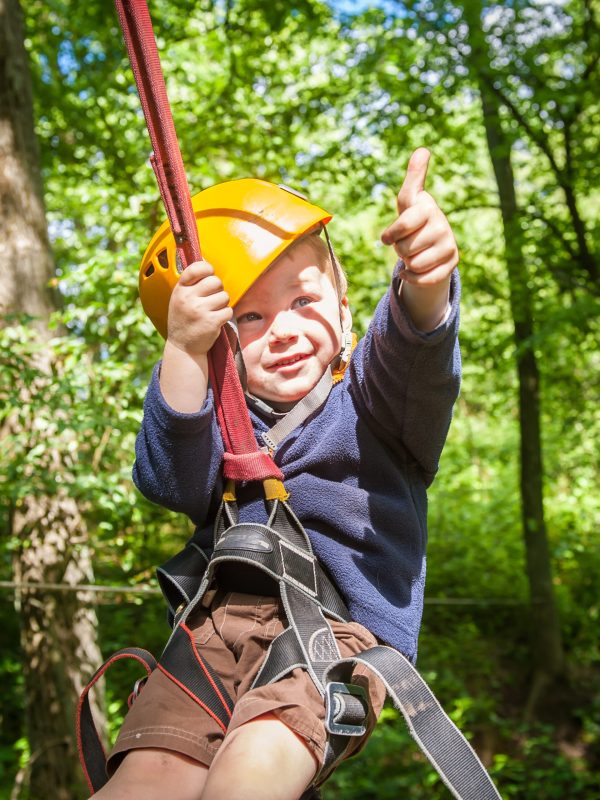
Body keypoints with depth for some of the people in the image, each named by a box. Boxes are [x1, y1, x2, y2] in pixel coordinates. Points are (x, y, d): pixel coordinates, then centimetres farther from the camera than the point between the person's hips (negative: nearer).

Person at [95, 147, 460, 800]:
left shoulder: (368, 398, 9)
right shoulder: (223, 419, 15)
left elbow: (412, 351, -14)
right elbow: (173, 481, -4)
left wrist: (424, 284, -38)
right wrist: (183, 352, -18)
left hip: (344, 621, -2)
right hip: (223, 615, 3)